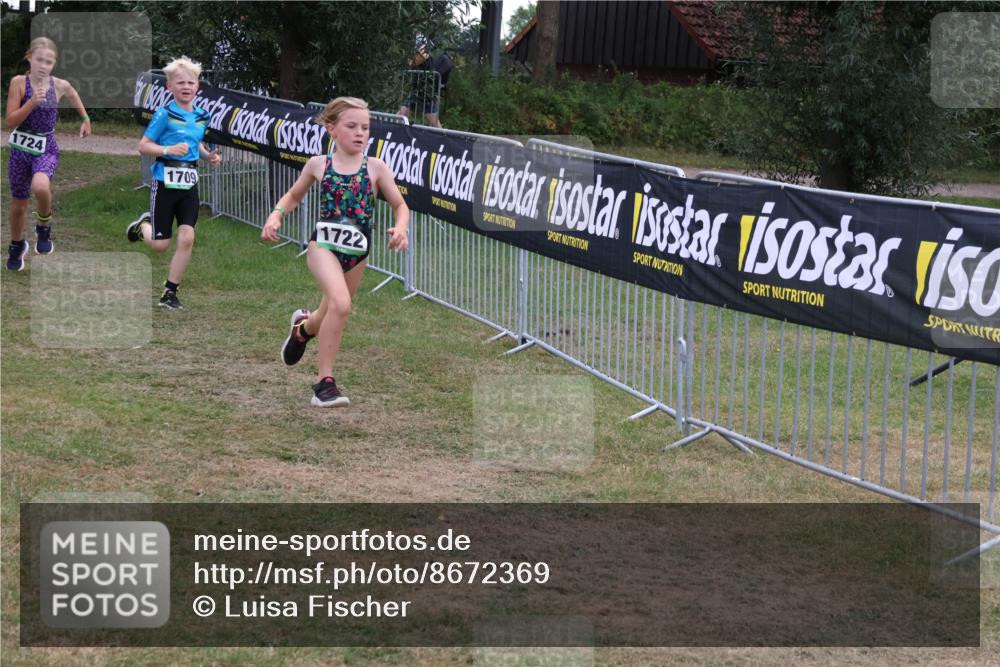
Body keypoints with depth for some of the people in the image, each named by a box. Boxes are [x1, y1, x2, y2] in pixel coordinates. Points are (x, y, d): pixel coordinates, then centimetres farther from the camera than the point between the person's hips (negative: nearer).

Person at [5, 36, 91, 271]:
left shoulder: (60, 85, -6)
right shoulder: (19, 82, -11)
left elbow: (73, 95, 20)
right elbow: (11, 121, -14)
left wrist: (85, 119, 26)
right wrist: (32, 102, -25)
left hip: (46, 149, -1)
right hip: (21, 148, 1)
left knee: (40, 186, -34)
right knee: (19, 205, 14)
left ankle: (44, 227, -4)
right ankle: (16, 245, 42)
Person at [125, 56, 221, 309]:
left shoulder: (202, 117, 6)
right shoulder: (165, 115, -11)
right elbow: (143, 146, -10)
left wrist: (209, 156, 5)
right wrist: (168, 150, -26)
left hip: (189, 185, 4)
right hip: (165, 183, -4)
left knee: (186, 238, -7)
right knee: (160, 245, 2)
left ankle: (170, 292, 5)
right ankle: (143, 225, 38)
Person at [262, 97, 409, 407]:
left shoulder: (375, 167, -2)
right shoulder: (319, 164, -1)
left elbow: (400, 206, 4)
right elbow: (293, 196, 16)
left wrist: (400, 228, -17)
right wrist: (275, 216, -3)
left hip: (357, 252, 3)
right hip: (324, 245, -3)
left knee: (333, 312, 17)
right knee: (340, 303, -27)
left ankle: (304, 327, 56)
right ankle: (325, 382, -16)